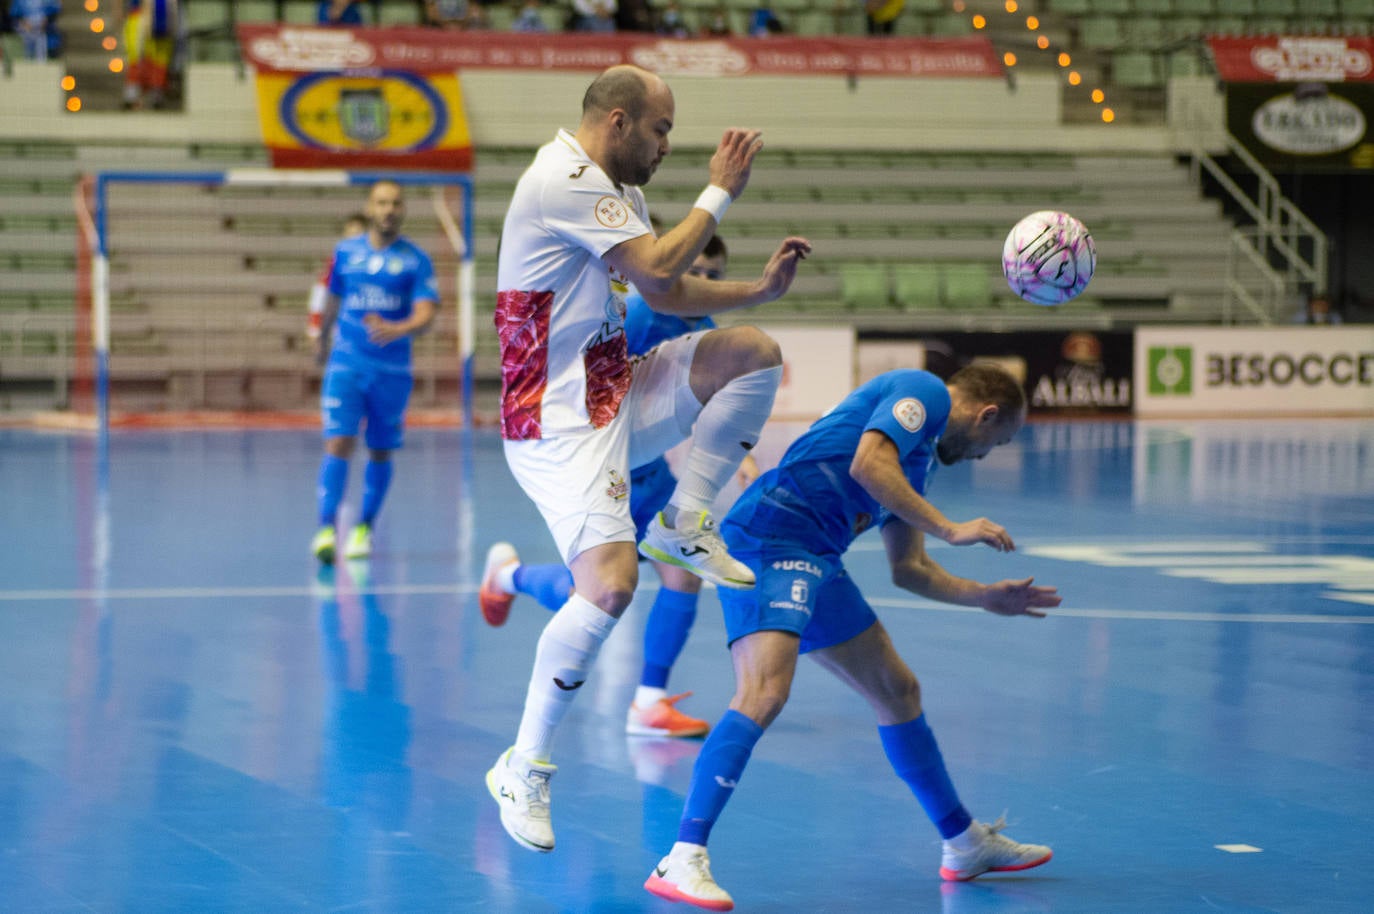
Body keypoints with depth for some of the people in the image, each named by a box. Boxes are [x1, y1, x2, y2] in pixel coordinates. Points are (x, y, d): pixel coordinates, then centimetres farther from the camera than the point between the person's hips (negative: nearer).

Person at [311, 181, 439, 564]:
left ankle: (364, 528, 23)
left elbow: (425, 314, -13)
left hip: (392, 370, 0)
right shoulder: (345, 252, 6)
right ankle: (326, 529, -18)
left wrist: (396, 330, -33)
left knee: (380, 452, 8)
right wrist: (323, 338, 33)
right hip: (346, 363, 0)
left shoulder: (416, 261, -1)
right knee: (338, 443, -13)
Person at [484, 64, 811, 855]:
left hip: (615, 397, 9)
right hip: (559, 422, -9)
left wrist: (762, 287, 10)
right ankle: (525, 768, -9)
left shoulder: (615, 189, 16)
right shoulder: (565, 182, -16)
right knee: (611, 584, -22)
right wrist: (721, 191, -11)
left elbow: (669, 294, 22)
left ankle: (684, 525, 4)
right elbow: (660, 267, -21)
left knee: (754, 351, -2)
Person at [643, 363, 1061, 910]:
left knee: (897, 691, 18)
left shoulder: (920, 457, 26)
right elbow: (866, 464, -20)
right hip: (769, 539, -11)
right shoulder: (923, 391, -2)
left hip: (814, 562, 11)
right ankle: (682, 860, -30)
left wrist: (987, 597, 32)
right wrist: (951, 529, -15)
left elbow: (908, 569, 31)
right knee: (764, 694, -26)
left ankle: (965, 844, 33)